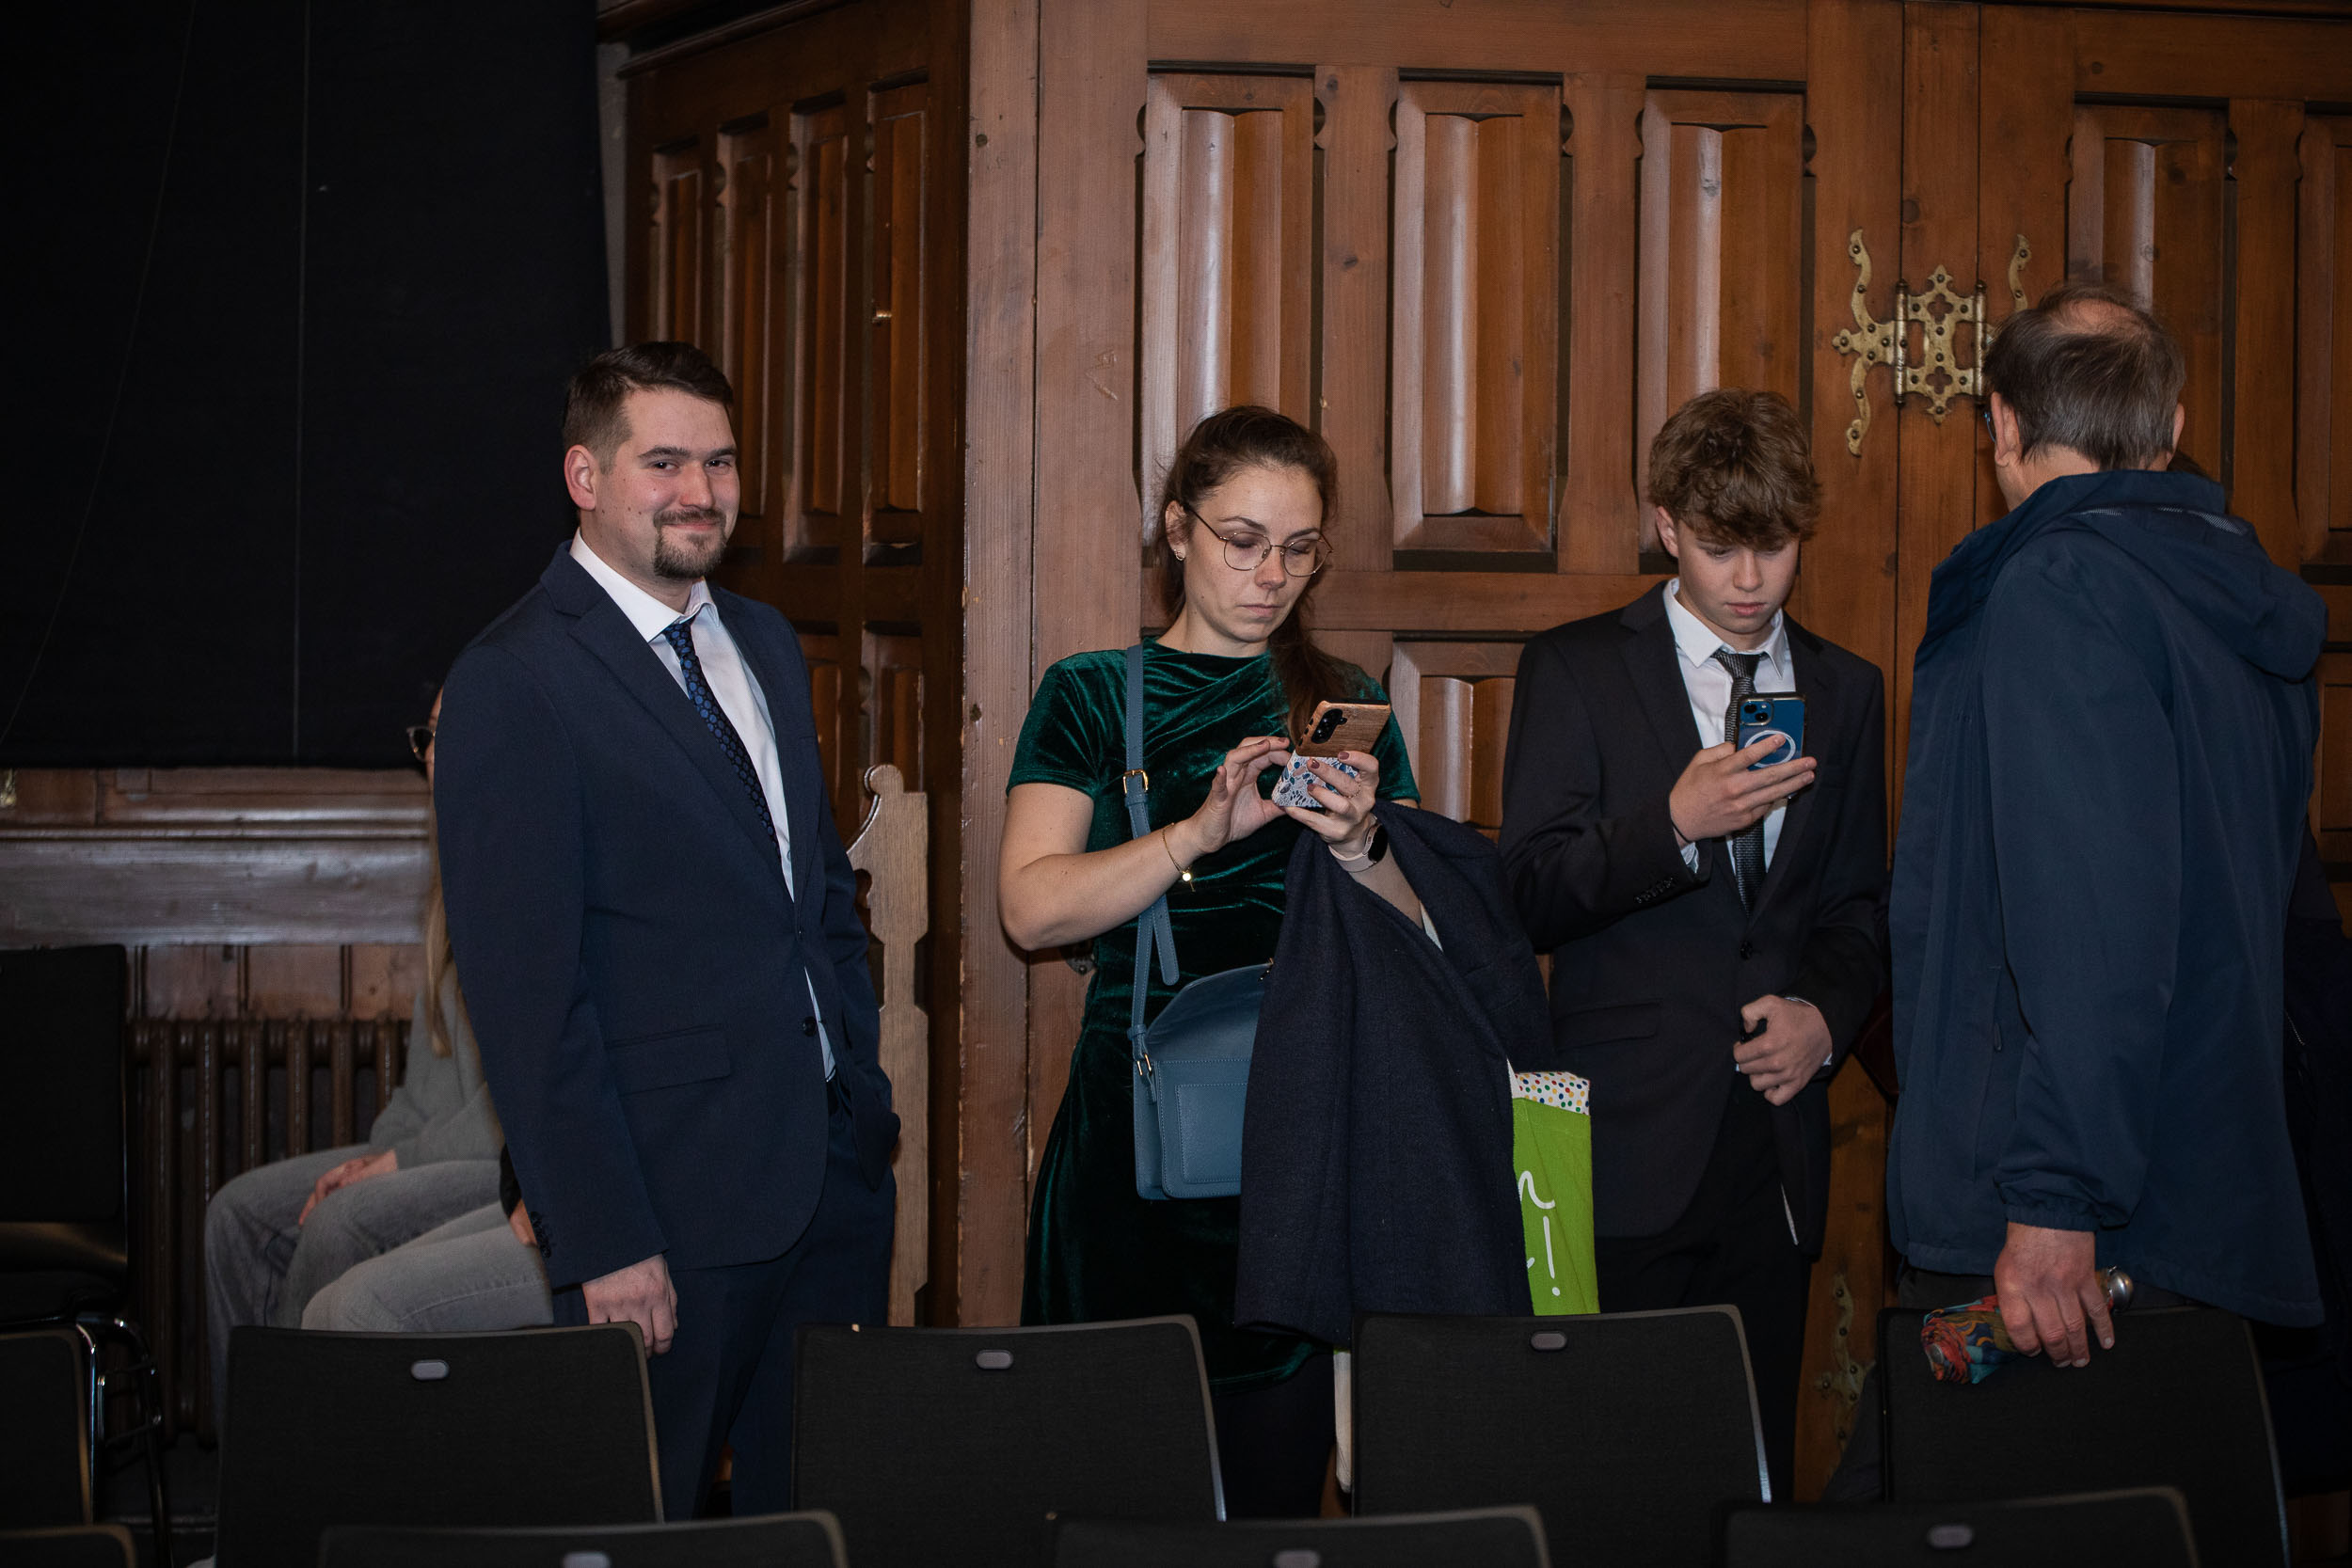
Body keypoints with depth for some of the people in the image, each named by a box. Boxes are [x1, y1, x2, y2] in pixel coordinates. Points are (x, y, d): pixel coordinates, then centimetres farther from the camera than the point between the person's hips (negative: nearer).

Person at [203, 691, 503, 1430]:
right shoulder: (457, 883, 15)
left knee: (349, 1223, -28)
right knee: (242, 1211, -3)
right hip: (444, 1149, 10)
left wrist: (406, 1159, -14)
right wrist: (382, 1150, 4)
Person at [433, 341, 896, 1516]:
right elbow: (526, 989, -14)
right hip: (671, 1209, -7)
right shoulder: (516, 683, -10)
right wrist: (602, 1241, -17)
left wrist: (865, 1099, 13)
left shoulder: (764, 645, 15)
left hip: (836, 1178, 7)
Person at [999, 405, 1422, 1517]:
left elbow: (1418, 932, 9)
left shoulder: (1345, 708, 13)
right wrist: (1205, 831, -17)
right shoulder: (1093, 695, 6)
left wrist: (1358, 842, -11)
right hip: (1134, 1122, -2)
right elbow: (1031, 906, -6)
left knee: (1276, 1487, -1)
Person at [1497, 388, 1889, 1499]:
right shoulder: (1575, 671, 3)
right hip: (1628, 1146, -3)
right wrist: (1674, 824, -19)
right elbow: (1532, 897, -4)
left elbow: (1860, 906, 19)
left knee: (1758, 1461, 3)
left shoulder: (1845, 692, 14)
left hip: (1775, 1144, 3)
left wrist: (1828, 1013, -1)